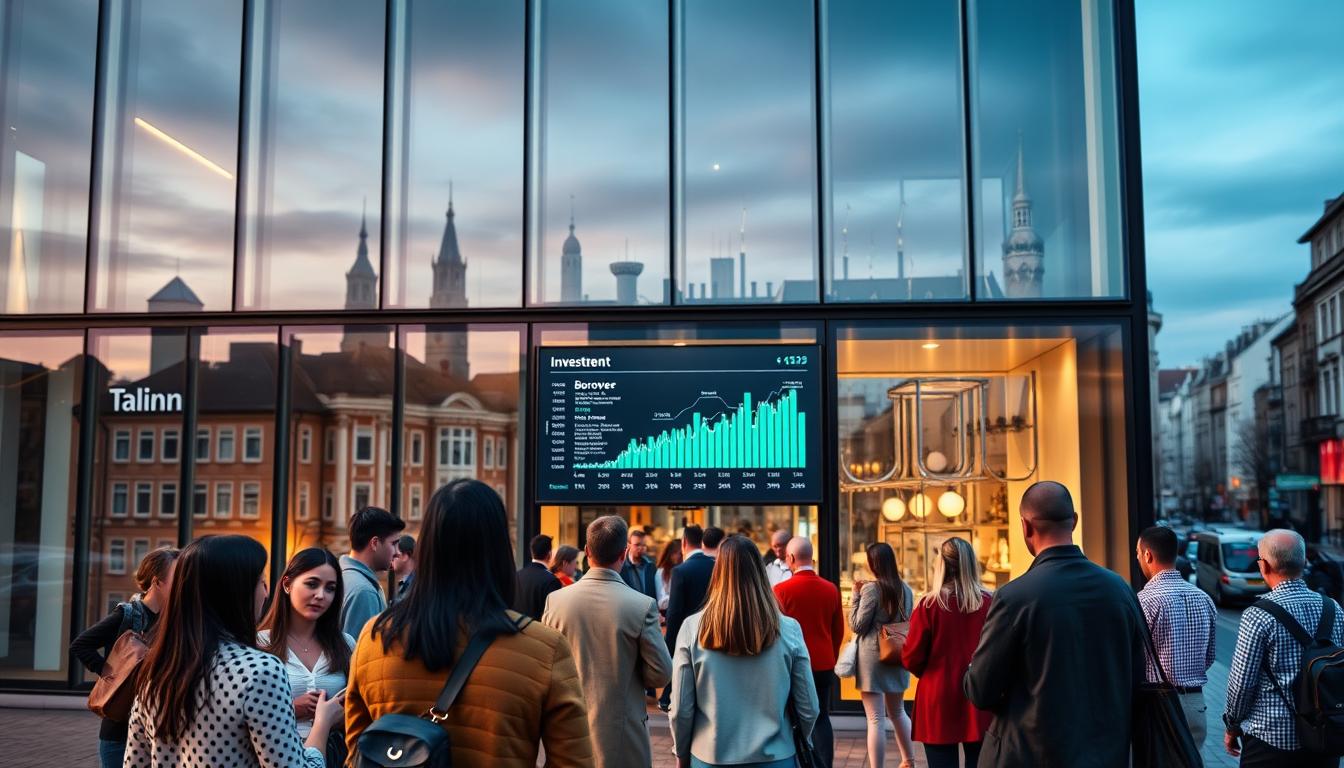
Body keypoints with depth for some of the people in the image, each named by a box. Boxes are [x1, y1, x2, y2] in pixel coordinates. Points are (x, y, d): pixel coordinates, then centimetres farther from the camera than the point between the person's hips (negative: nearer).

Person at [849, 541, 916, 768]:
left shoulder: (871, 589, -14)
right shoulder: (905, 589, 5)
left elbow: (856, 626, -10)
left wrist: (855, 595, -5)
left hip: (873, 657, -7)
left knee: (875, 719, -3)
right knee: (897, 712, 24)